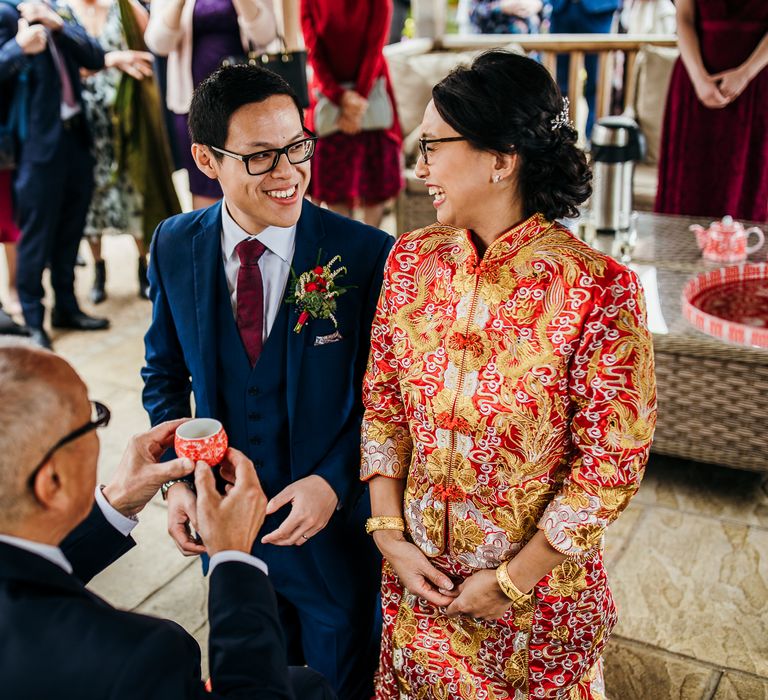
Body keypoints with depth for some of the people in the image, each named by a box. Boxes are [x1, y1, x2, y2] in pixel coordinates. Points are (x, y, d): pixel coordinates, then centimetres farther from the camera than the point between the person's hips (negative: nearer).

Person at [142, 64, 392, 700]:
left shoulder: (366, 254, -18)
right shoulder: (174, 248, -6)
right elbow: (166, 374, 6)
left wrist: (334, 481, -20)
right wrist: (178, 481, -3)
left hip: (336, 528, -3)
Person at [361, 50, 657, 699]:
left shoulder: (598, 288, -22)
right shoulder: (412, 260, -7)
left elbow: (612, 463, -17)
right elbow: (383, 404, 0)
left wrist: (512, 583, -13)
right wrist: (390, 537, -6)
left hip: (538, 586, -3)